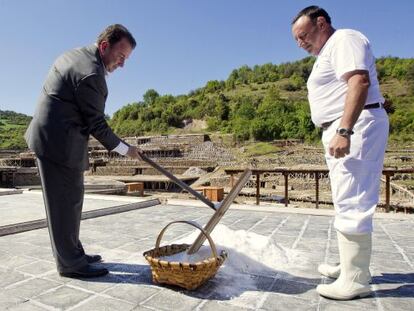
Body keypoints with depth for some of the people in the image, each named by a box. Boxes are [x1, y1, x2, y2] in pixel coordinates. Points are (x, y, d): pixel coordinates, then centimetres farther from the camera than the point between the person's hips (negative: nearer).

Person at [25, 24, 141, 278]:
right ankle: (71, 263, 10)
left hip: (50, 137, 10)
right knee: (67, 201, -2)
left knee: (68, 200, 14)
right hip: (60, 143, -10)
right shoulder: (91, 73, -19)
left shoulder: (73, 55, 13)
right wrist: (125, 149, -5)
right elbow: (96, 124, -15)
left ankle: (73, 252, 26)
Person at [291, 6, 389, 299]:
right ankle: (351, 266, 25)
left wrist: (344, 131, -30)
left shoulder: (344, 39, -5)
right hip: (342, 131, 10)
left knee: (352, 204, -9)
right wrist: (339, 132, 17)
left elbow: (360, 81, -21)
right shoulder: (328, 52, 25)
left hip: (355, 127, -10)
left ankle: (356, 280, 1)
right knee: (349, 202, 13)